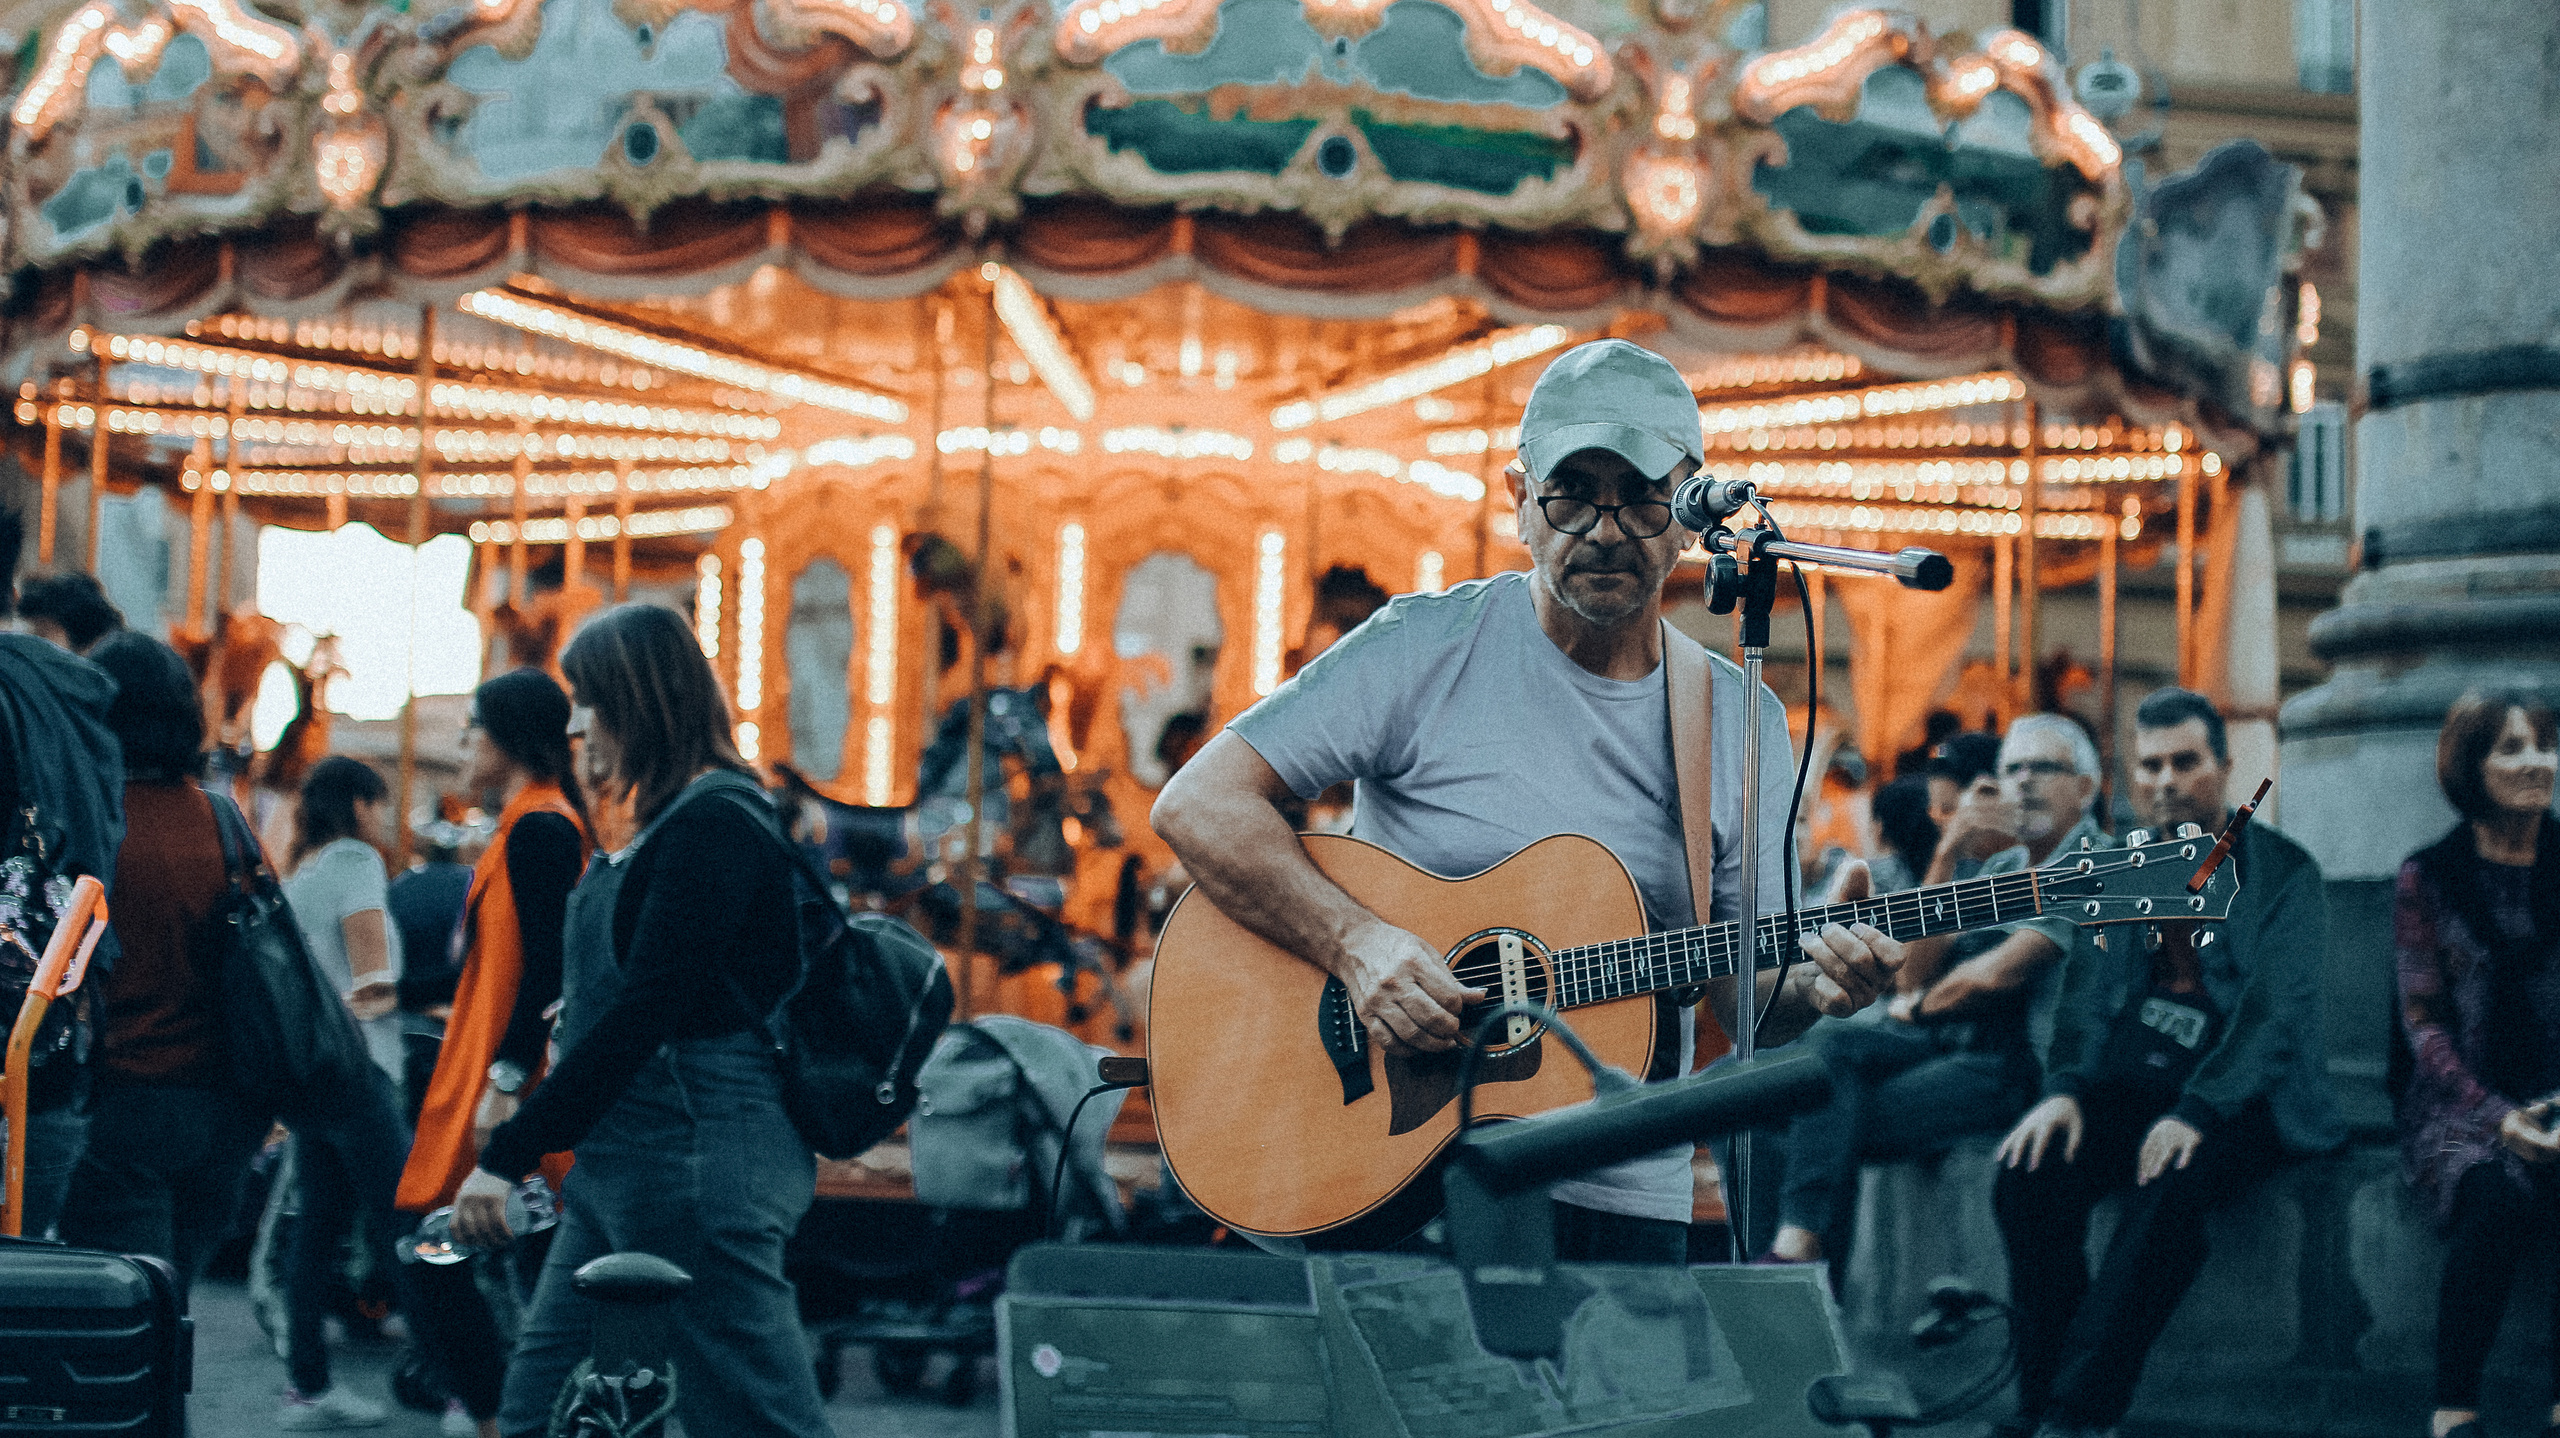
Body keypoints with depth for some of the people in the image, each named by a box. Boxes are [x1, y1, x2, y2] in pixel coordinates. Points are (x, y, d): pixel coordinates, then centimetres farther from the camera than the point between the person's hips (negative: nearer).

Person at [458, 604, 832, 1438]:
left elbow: (647, 1011, -21)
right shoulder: (676, 822, 16)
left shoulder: (714, 823, -15)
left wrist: (509, 1155, -21)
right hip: (624, 1166, 11)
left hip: (697, 1165, -11)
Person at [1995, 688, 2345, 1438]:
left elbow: (2277, 1009, -11)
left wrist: (2197, 1112, -26)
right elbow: (2086, 990, 8)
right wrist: (2064, 1088, -14)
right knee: (2028, 1171, -26)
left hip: (2241, 1102, -4)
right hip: (2126, 1087, 4)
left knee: (2171, 1183, -36)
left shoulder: (2282, 872, 2)